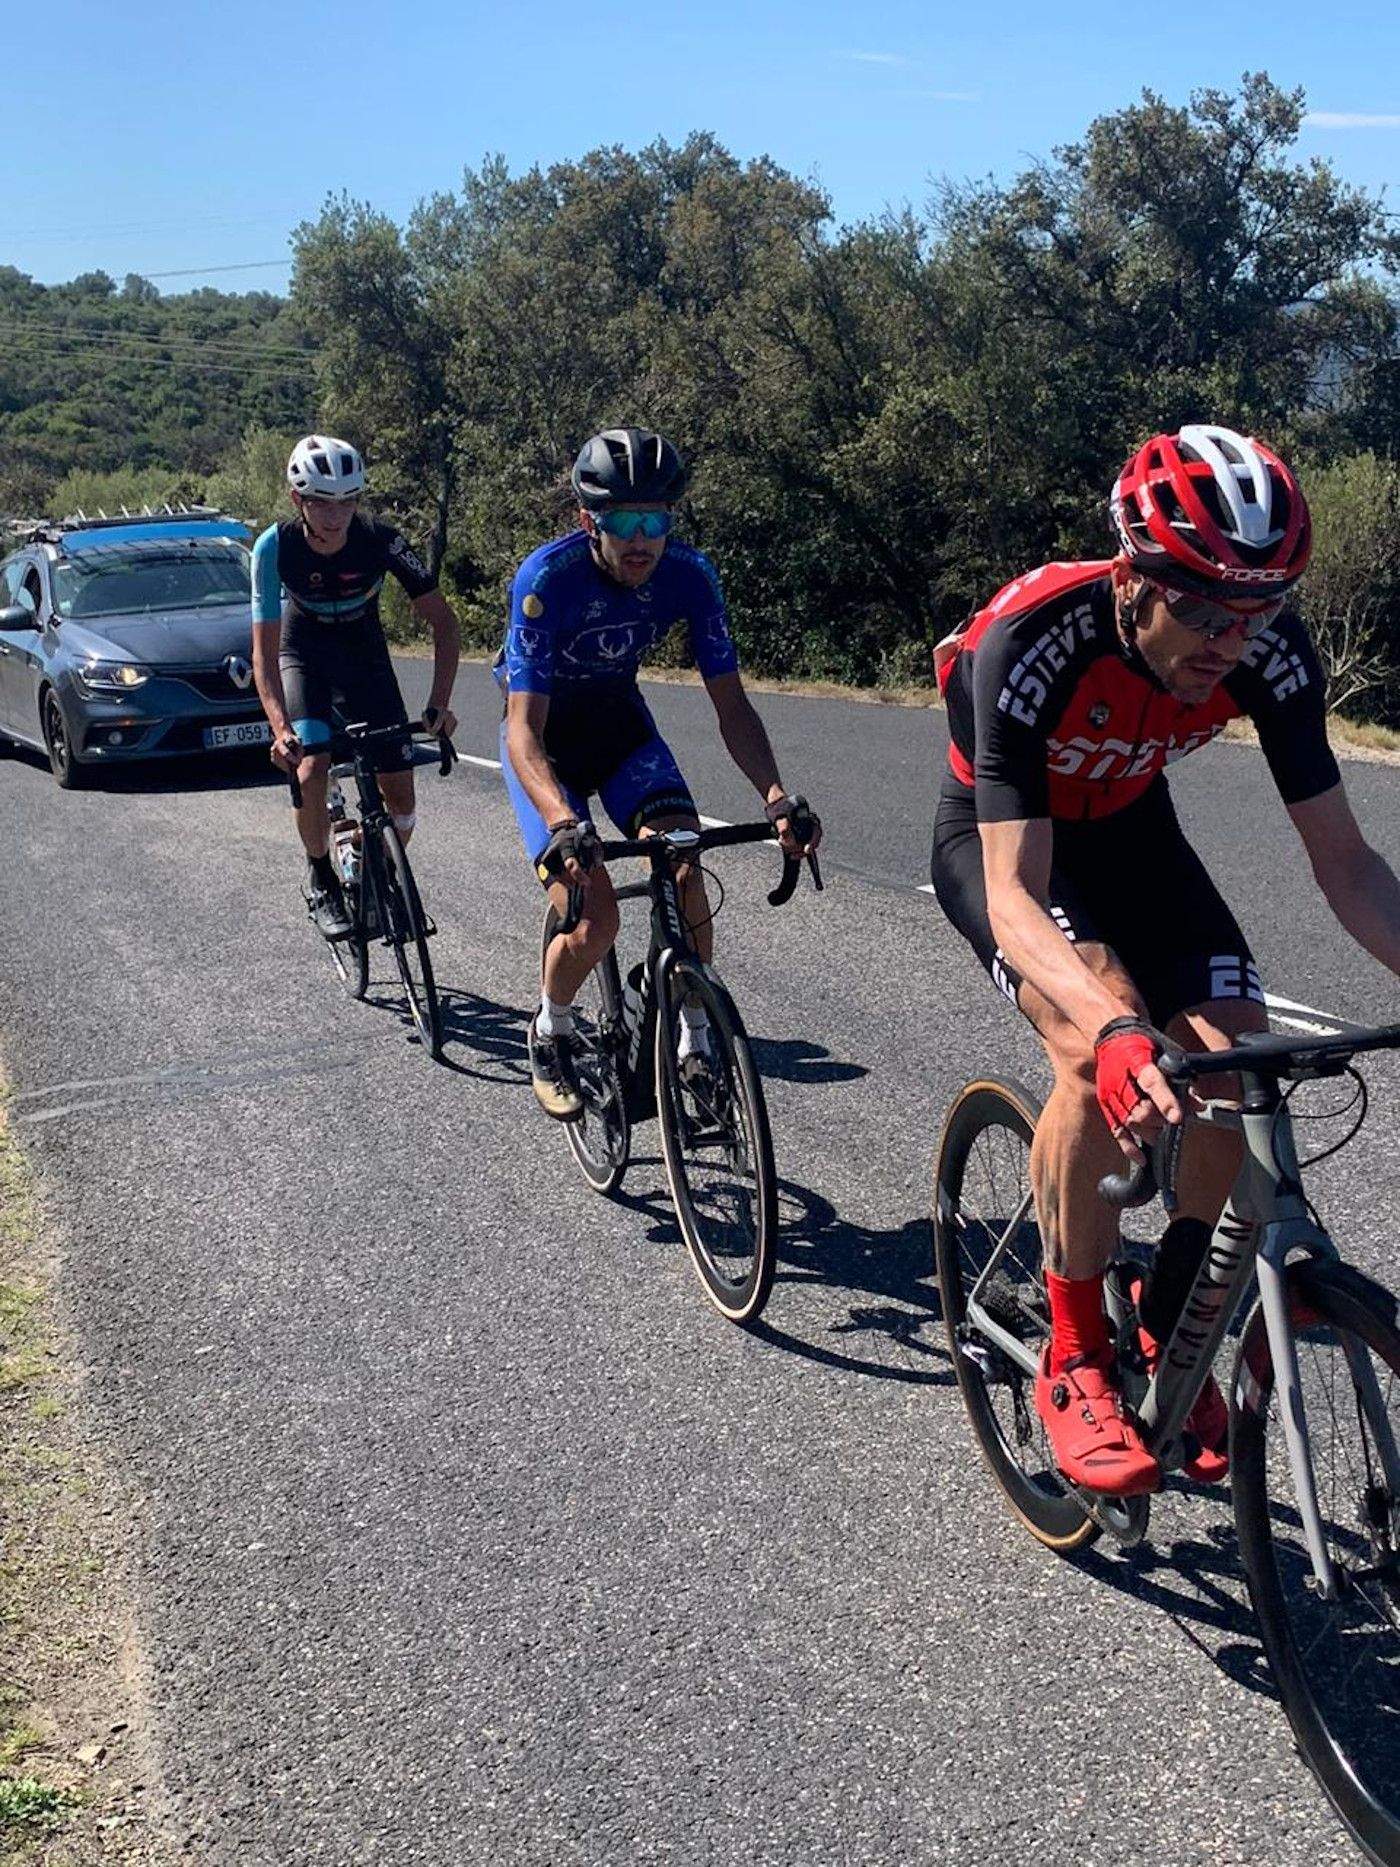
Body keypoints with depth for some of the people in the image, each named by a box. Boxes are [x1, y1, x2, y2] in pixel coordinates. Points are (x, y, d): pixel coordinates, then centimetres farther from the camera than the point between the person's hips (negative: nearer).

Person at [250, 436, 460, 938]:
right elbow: (264, 651, -28)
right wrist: (280, 728, -43)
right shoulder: (276, 546, -28)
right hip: (303, 653, -1)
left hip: (364, 652, 1)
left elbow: (444, 623, -24)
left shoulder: (381, 540, -27)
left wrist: (439, 704, -36)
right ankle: (320, 877, 1)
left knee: (400, 793, -6)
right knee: (311, 768, -25)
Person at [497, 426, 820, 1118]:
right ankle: (549, 1035, 14)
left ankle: (695, 1046, -4)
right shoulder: (547, 578, -31)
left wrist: (776, 796, -36)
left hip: (619, 721, 3)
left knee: (684, 867, -21)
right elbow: (524, 729, -35)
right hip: (544, 733, -3)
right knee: (593, 918, -17)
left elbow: (731, 704, -19)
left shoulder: (688, 574, -21)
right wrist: (563, 823, -53)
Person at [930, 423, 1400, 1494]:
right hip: (998, 837, -4)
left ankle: (1170, 1333, 11)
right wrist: (1115, 1029, -59)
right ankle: (1075, 1360, -13)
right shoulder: (1031, 642, -37)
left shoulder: (1271, 651, -25)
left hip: (1129, 832, 4)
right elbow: (1014, 897, -42)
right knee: (1099, 1049, -31)